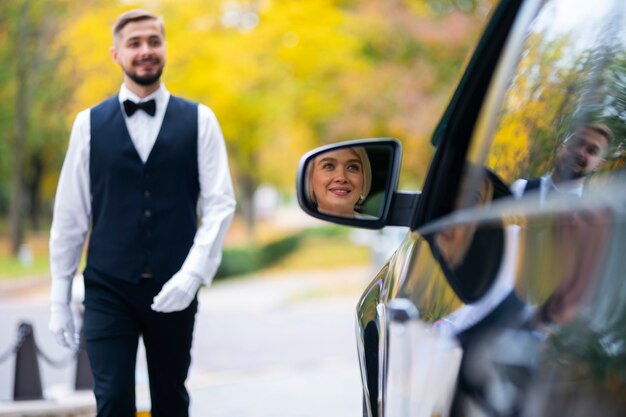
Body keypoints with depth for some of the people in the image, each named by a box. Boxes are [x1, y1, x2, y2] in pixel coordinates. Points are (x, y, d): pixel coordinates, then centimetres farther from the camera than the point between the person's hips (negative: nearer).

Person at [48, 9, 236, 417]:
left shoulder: (199, 120, 3)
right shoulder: (90, 123, 4)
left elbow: (221, 203, -2)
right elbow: (70, 214, 5)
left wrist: (193, 273, -15)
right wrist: (59, 297, 5)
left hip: (173, 291, 1)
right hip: (108, 291, 0)